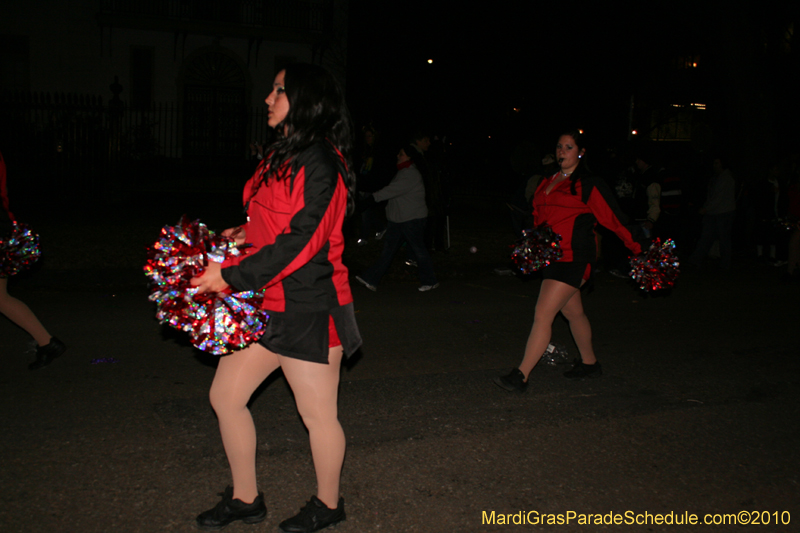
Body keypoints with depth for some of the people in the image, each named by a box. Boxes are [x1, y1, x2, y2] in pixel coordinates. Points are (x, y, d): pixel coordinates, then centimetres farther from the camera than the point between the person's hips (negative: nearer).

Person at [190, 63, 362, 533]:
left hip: (308, 309, -9)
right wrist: (246, 234, 5)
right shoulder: (282, 156, 13)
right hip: (265, 302, 9)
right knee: (225, 396, 11)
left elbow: (300, 241, -23)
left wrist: (232, 274, -22)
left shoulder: (319, 164, -16)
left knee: (318, 413, 7)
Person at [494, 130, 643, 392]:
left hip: (572, 259, -8)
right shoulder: (548, 182, 14)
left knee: (543, 315, -13)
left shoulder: (589, 184, -7)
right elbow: (539, 217, 25)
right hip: (551, 256, 8)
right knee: (574, 312, 21)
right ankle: (589, 363, 39)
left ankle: (521, 376, -10)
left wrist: (639, 249, 0)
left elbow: (614, 218, -5)